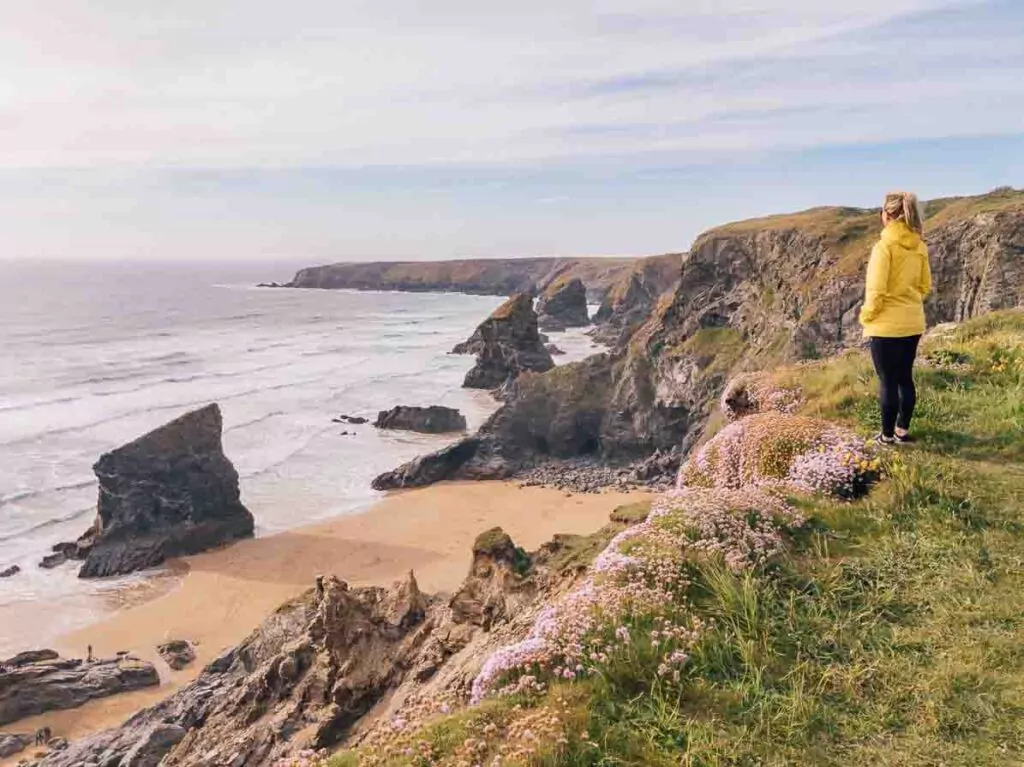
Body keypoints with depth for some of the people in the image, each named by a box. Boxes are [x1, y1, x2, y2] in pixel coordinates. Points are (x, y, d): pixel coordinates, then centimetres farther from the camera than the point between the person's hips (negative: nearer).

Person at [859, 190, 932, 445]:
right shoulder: (919, 246, 4)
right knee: (905, 377, 15)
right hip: (913, 323, 7)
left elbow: (876, 289, -17)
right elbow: (925, 285, 11)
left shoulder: (884, 246, -16)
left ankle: (887, 434, 11)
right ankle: (903, 429, 24)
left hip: (886, 325, -6)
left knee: (887, 380, 2)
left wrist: (867, 316, -4)